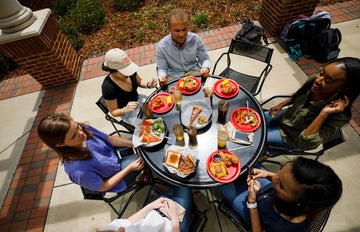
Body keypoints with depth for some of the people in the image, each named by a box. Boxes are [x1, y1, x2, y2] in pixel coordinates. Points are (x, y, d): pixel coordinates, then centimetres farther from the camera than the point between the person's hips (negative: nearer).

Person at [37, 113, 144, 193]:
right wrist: (130, 168, -24)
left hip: (114, 155, 6)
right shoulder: (78, 169, -37)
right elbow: (103, 187, -21)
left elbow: (110, 139, -6)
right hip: (115, 175, -5)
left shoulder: (85, 129, -23)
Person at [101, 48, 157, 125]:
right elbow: (113, 112, -16)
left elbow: (139, 82, 6)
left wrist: (148, 85, -16)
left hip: (139, 99, 5)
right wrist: (125, 109, -37)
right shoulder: (108, 87, -30)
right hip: (128, 114, -5)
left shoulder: (129, 70, -17)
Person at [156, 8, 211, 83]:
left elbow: (205, 59, 4)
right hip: (173, 77, 0)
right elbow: (161, 68, -2)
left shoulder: (196, 39, -7)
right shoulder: (161, 46, -12)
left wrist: (206, 68, -20)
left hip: (194, 72, 1)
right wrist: (162, 77, -26)